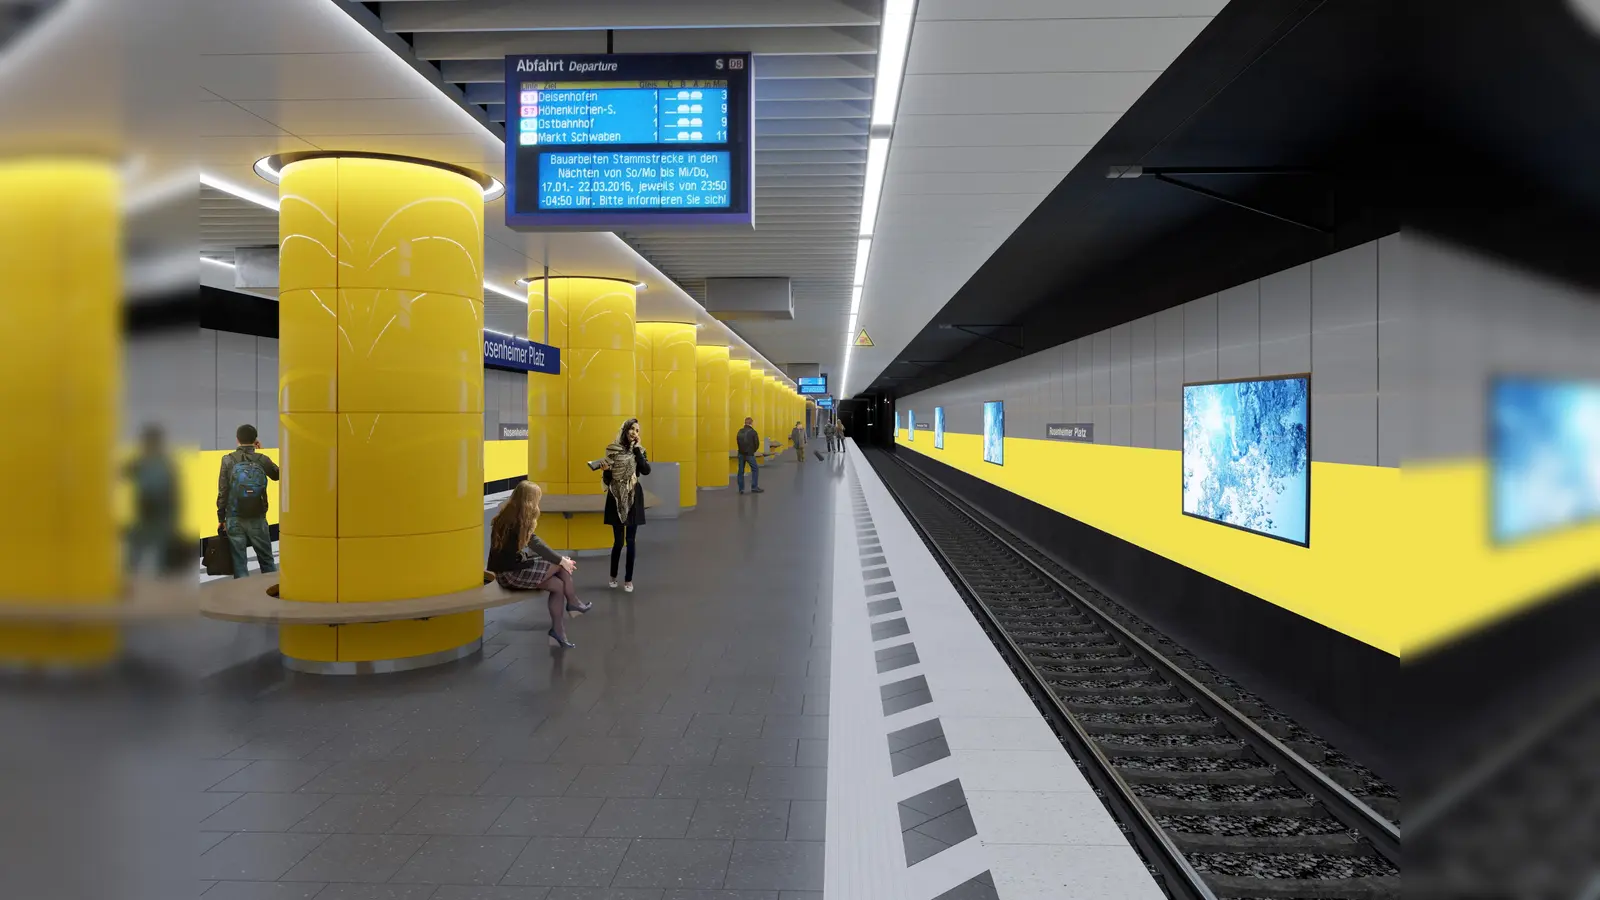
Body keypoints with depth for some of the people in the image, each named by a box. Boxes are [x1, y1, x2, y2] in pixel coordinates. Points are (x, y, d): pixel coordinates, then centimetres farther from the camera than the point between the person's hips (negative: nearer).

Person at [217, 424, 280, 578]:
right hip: (257, 519, 1)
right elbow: (277, 475, 17)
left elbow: (222, 492, -5)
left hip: (234, 519, 0)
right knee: (266, 560, 12)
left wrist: (221, 518, 3)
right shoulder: (262, 459, -4)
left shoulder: (228, 460, -5)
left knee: (239, 562, 5)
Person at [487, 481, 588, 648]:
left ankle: (557, 630, 2)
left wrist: (560, 558, 7)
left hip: (512, 567, 9)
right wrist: (562, 560, -6)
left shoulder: (510, 515, 9)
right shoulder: (516, 521, -18)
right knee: (562, 565, -8)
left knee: (558, 585, -1)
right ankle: (573, 603, 11)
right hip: (508, 573, -9)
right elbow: (535, 545, -16)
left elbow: (533, 542, 13)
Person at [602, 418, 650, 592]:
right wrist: (605, 470, -20)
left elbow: (646, 470, -13)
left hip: (633, 499, 1)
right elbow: (607, 479, 2)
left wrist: (637, 448, -11)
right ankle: (613, 576, 21)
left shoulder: (639, 450, 5)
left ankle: (628, 579, 12)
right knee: (618, 540, 1)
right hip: (617, 499, -1)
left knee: (630, 541, 2)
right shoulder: (613, 450, 0)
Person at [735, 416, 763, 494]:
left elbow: (737, 442, 8)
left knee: (741, 471, 10)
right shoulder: (753, 432, -9)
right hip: (749, 454, -4)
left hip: (741, 453, 4)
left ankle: (741, 489, 10)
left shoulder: (740, 431, 3)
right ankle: (754, 487, 3)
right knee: (755, 469, 8)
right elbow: (757, 444, -7)